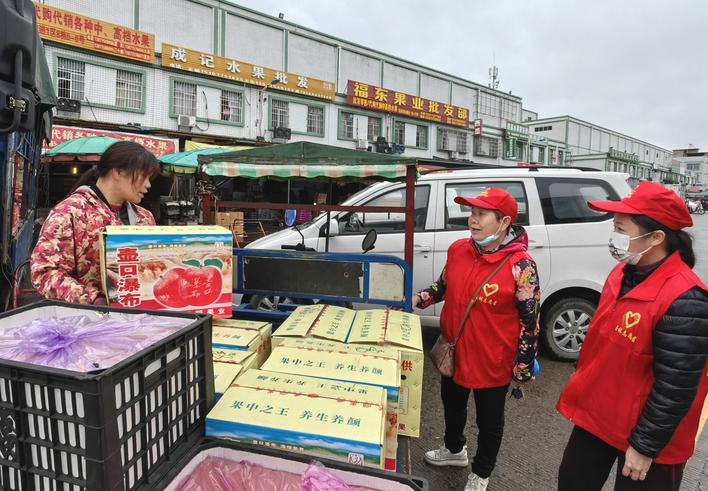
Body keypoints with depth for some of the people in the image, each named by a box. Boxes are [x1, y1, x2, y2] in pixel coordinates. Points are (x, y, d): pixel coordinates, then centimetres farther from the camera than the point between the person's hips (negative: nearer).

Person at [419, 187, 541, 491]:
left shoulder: (520, 265, -22)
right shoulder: (458, 249, -6)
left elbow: (530, 321, -15)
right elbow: (443, 286, 10)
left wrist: (523, 369, -11)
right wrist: (418, 299, -6)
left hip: (493, 362, -5)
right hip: (454, 353, 6)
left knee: (489, 421, 18)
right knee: (452, 406, 27)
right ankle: (454, 449, 57)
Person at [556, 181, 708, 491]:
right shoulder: (624, 273, -2)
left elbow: (675, 390, -24)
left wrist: (644, 446, -16)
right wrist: (585, 390, 18)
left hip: (643, 432, -7)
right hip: (596, 413, 7)